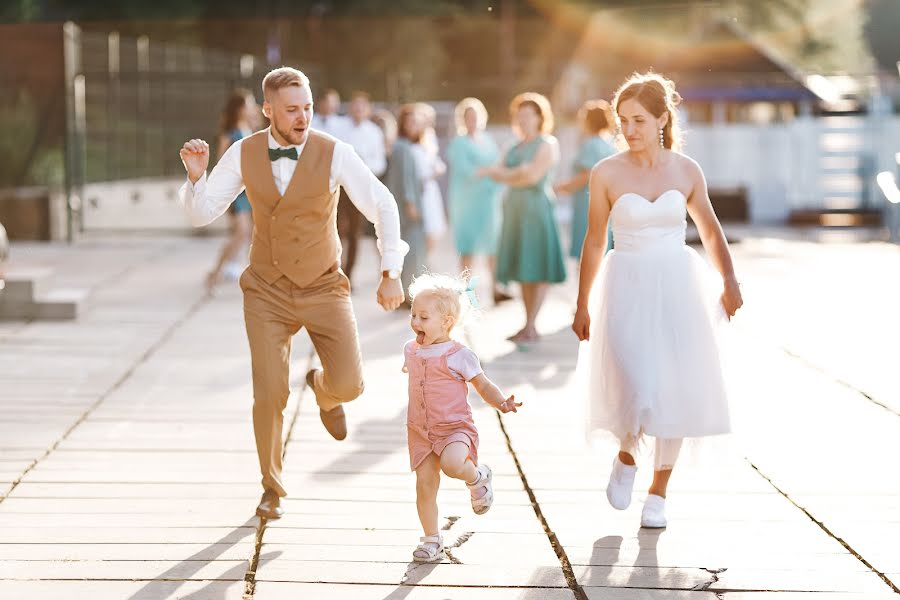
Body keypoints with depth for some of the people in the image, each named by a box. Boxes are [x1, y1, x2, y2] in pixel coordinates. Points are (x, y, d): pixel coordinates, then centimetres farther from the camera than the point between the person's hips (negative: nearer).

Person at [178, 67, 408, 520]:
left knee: (349, 385, -12)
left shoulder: (334, 153, -17)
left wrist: (391, 273, -20)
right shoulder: (243, 154, -11)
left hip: (325, 288, 0)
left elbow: (383, 207, -12)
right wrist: (196, 175, -27)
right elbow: (201, 214, -6)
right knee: (269, 394, -9)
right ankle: (272, 488, 17)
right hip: (268, 291, 0)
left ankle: (323, 387, 30)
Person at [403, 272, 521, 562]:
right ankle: (432, 540, 18)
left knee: (452, 464, -34)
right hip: (420, 430, 5)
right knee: (425, 485, 1)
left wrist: (502, 403, -20)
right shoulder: (411, 350, 5)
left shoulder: (459, 355, -12)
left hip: (455, 427, -5)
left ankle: (477, 477, 2)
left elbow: (483, 386, -6)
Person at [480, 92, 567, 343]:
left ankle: (530, 327, -11)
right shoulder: (516, 147, 20)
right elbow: (499, 173, 12)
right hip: (515, 209, 8)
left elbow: (533, 176, -13)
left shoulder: (547, 144, -3)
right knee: (523, 270, 5)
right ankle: (530, 326, 7)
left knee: (537, 270, -9)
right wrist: (518, 173, -8)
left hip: (537, 207, -8)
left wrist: (504, 173, -1)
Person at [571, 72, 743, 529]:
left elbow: (711, 232, 13)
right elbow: (595, 242, 5)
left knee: (675, 392, 3)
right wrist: (583, 306, 7)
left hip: (677, 289, 2)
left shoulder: (686, 171, 2)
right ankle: (626, 457, 18)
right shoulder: (606, 174, -2)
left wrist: (728, 280, -3)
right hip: (627, 289, -2)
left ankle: (658, 492, 19)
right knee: (634, 387, -15)